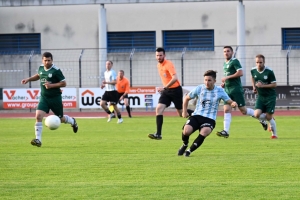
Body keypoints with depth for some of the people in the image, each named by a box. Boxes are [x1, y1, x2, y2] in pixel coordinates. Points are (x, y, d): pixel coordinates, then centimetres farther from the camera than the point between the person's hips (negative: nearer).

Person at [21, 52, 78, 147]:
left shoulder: (56, 70, -15)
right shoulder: (41, 68, 3)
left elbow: (64, 83, -13)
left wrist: (51, 85, -22)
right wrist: (28, 79, 13)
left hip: (55, 98, -4)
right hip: (44, 97, 4)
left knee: (60, 119, 12)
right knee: (38, 116, -16)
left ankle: (72, 121, 48)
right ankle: (38, 140, -16)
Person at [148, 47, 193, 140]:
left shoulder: (168, 64, -18)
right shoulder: (159, 65, 7)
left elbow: (175, 78, -31)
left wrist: (164, 88, -33)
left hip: (175, 90, -7)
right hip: (166, 91, 7)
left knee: (181, 113, 1)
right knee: (159, 109, -13)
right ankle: (158, 134, -16)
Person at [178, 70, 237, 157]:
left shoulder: (220, 91, 1)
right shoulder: (199, 88, 2)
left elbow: (229, 101, 4)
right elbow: (186, 98, 16)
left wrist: (233, 103, -20)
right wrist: (184, 111, 10)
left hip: (210, 119, -1)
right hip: (196, 116, 1)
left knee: (205, 132, -34)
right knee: (186, 130, -26)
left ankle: (189, 150, -14)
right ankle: (185, 145, 12)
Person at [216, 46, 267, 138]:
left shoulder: (235, 61, -8)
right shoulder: (225, 64, 18)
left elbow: (240, 73, -19)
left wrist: (227, 77, -18)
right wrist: (224, 83, 12)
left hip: (236, 89, -7)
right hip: (227, 90, 7)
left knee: (243, 110, -3)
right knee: (226, 110, -5)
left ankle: (261, 117, 16)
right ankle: (226, 131, -10)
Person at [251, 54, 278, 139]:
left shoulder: (269, 71, -17)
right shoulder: (253, 70, -3)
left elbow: (274, 84, -13)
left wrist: (263, 85, -23)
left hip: (270, 97, -4)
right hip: (260, 96, 4)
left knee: (269, 117, -5)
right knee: (257, 114, -13)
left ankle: (274, 134, 16)